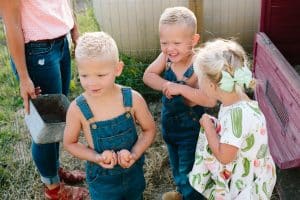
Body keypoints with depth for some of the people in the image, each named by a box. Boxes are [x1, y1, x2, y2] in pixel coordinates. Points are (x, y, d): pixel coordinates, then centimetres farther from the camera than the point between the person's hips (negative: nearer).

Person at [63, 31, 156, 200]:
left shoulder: (133, 99, -20)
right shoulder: (78, 109, -22)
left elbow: (149, 129, -6)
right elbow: (70, 143, -7)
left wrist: (134, 155, -21)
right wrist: (97, 158, -22)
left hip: (134, 172, 2)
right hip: (101, 178, -2)